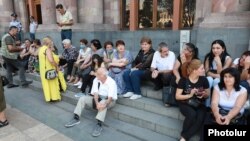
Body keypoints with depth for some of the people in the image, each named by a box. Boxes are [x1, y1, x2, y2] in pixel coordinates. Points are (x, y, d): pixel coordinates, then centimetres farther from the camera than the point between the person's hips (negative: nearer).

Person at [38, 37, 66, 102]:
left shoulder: (41, 49, 9)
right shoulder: (47, 49, -18)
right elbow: (51, 60, -29)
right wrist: (57, 66, -16)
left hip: (43, 70, 8)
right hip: (49, 70, -8)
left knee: (47, 83, 15)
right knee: (52, 83, 4)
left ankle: (48, 97, 24)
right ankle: (53, 97, 13)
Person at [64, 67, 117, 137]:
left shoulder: (111, 82, -22)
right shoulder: (96, 80, -7)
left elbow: (110, 97, -29)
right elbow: (95, 93, -15)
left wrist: (105, 104, -49)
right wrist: (97, 103, -34)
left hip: (109, 100, -6)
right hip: (98, 98, 6)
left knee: (103, 103, -41)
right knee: (82, 98, -9)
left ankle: (99, 125, -42)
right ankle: (76, 118, -5)